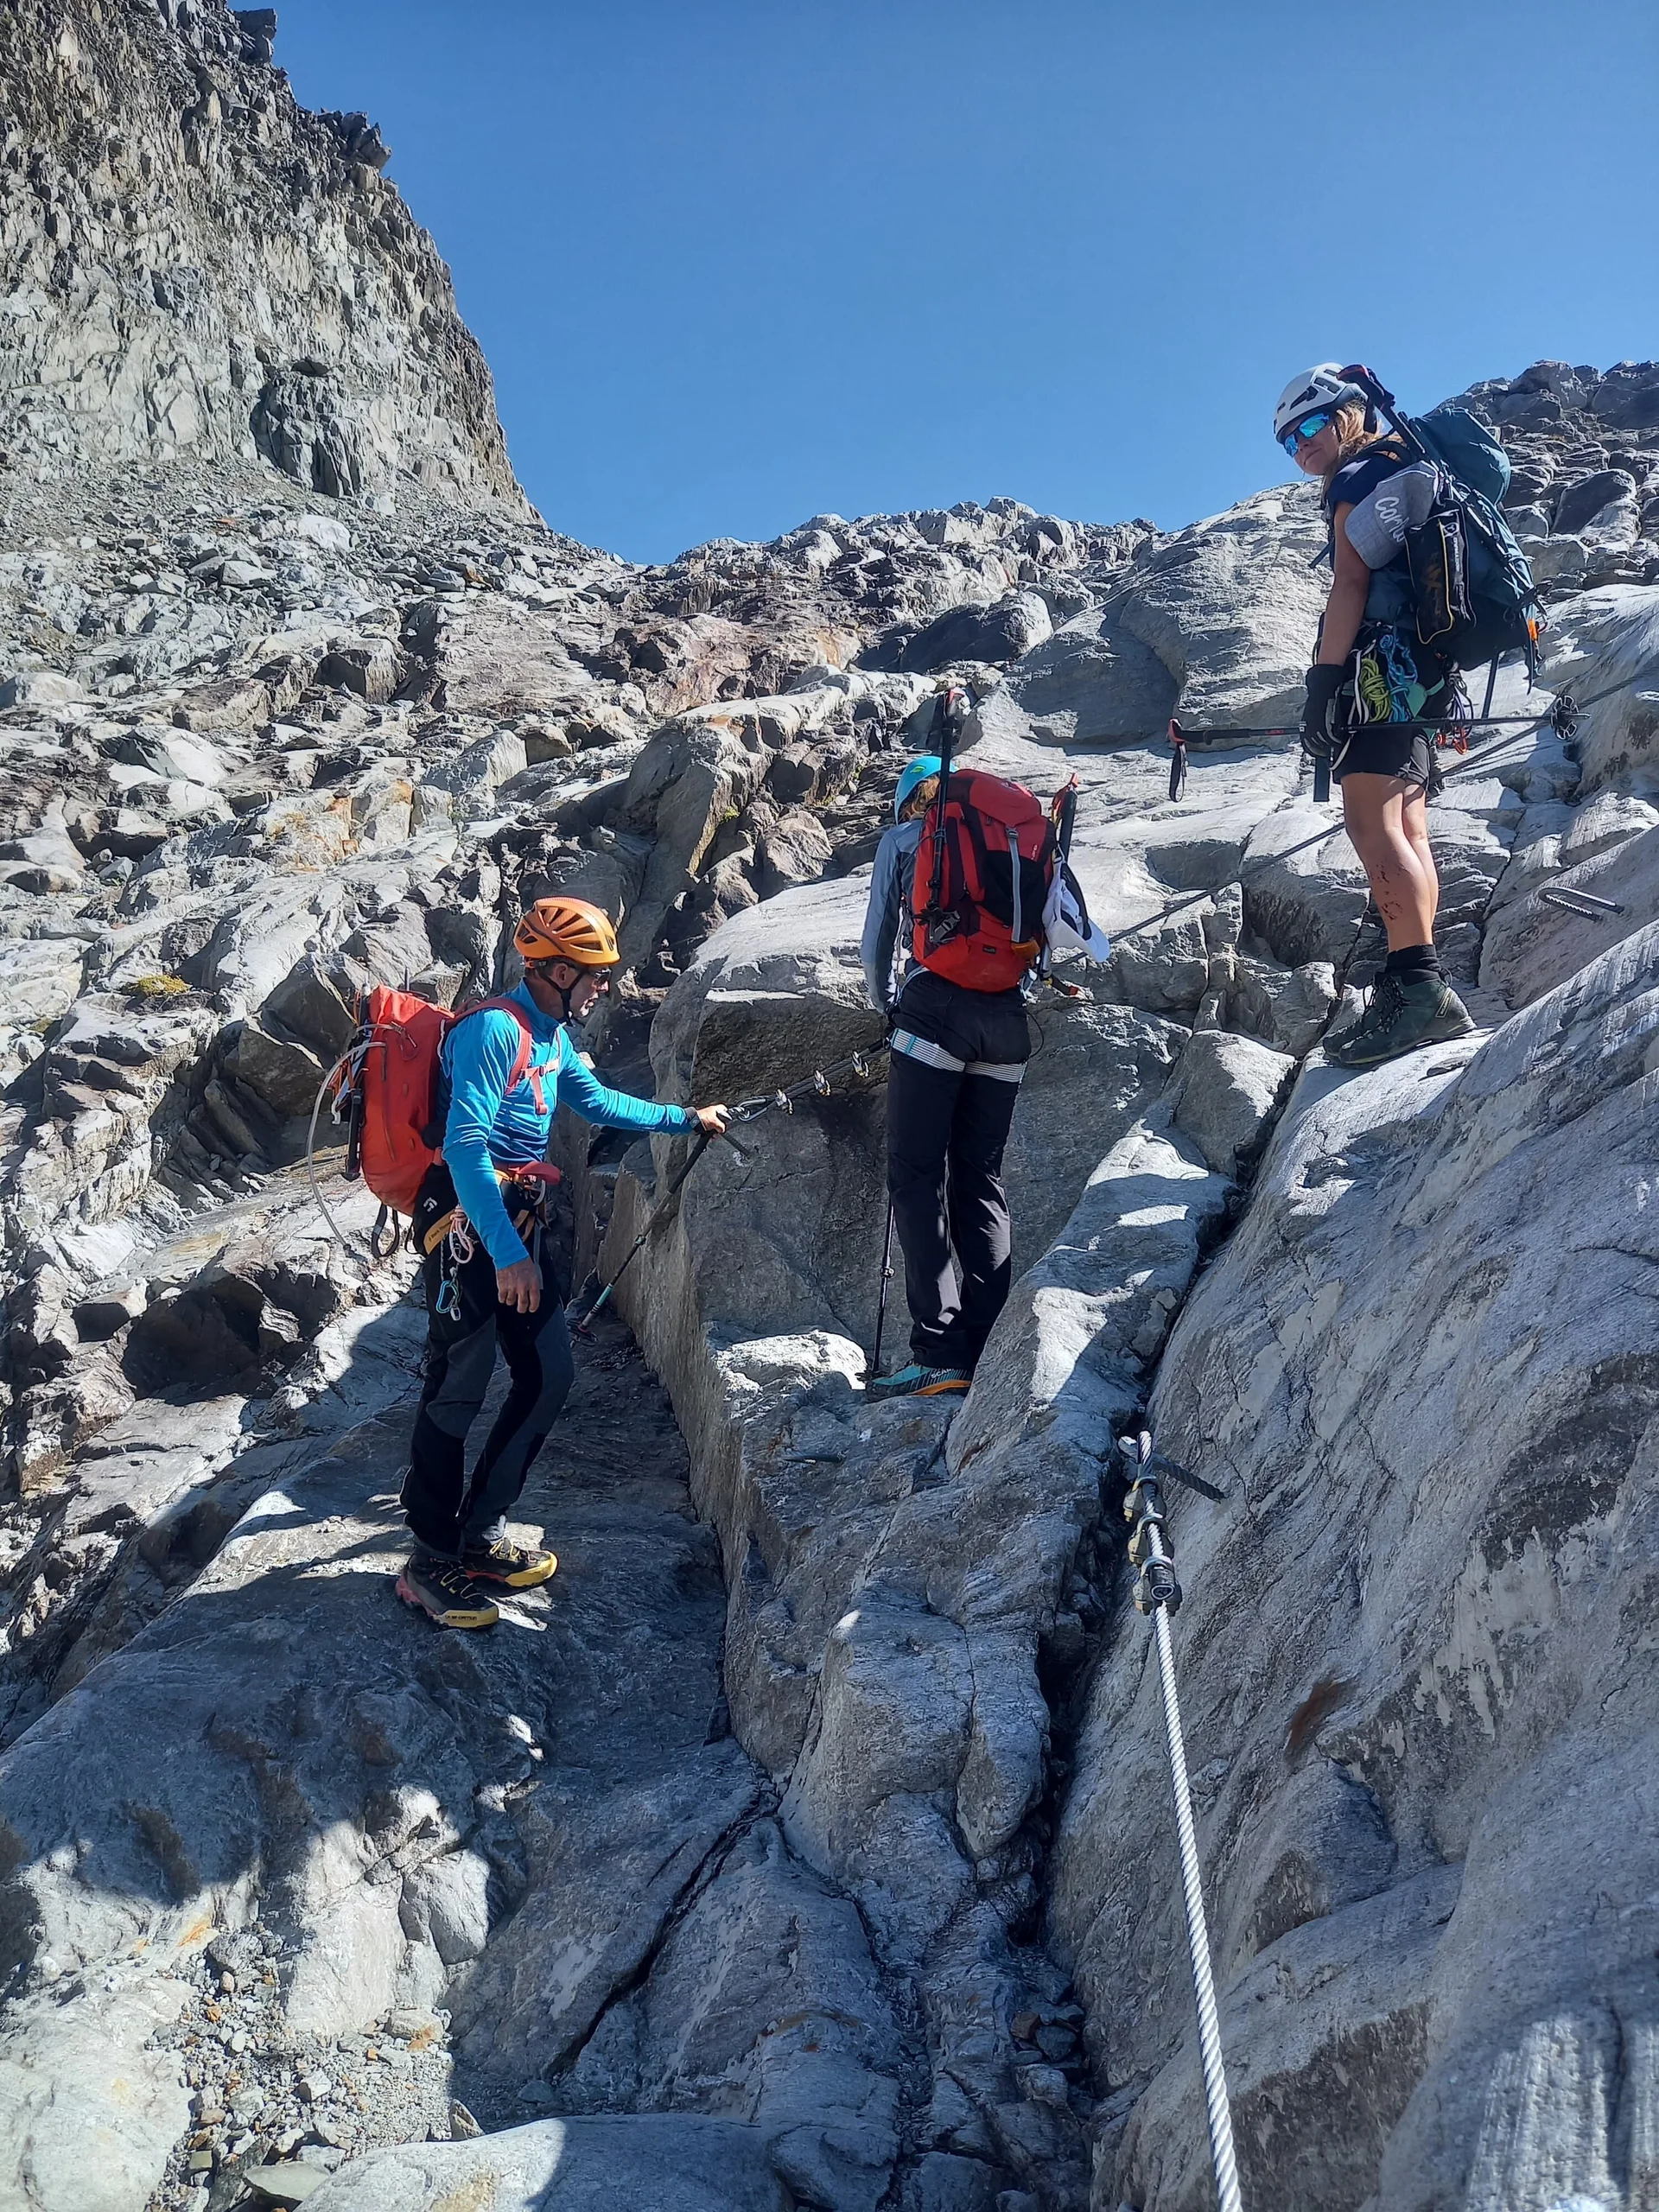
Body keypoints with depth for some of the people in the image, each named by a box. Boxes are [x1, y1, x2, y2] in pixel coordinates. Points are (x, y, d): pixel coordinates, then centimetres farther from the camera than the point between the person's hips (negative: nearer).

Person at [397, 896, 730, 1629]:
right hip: (467, 1225, -10)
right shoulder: (496, 1029, -17)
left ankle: (479, 1535, 20)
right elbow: (465, 1145, -25)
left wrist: (685, 1117, 34)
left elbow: (596, 1101, 31)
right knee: (457, 1390, -5)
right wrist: (508, 1255, -28)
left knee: (548, 1373, 9)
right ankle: (431, 1563, 6)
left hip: (513, 1224, 10)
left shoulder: (551, 1034, 14)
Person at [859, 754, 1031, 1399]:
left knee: (917, 1178, -3)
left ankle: (939, 1352, -14)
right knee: (981, 1180, 9)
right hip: (1007, 1016, 4)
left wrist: (886, 1006, 27)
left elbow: (876, 941, 12)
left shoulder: (901, 839, 14)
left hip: (937, 1005, -4)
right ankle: (988, 1355, 5)